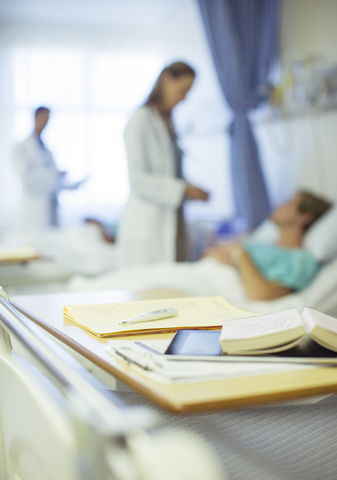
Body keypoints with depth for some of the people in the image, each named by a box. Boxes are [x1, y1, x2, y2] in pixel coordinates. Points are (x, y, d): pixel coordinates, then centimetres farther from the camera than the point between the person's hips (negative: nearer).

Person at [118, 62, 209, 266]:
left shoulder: (168, 122, 15)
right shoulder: (141, 121, -9)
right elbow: (138, 178, -16)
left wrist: (191, 190, 3)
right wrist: (182, 190, -20)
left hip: (172, 222, 8)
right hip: (147, 224, -8)